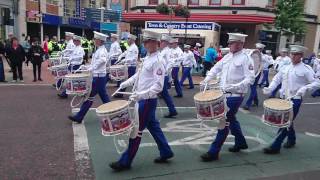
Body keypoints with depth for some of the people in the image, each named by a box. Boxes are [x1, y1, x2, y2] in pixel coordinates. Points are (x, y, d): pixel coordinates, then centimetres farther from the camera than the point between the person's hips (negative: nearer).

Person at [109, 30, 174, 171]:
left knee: (136, 130, 0)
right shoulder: (148, 58, 9)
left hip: (147, 101, -9)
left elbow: (158, 86, -25)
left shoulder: (157, 61, -19)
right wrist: (125, 83, 13)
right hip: (144, 100, 9)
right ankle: (165, 152, 32)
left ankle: (125, 161, 13)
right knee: (153, 126, 18)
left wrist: (141, 95, -32)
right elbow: (139, 74, 22)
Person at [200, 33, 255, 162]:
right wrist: (207, 79, 4)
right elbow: (216, 68, 18)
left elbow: (250, 78, -18)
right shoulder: (228, 56, 11)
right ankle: (241, 142, 41)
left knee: (225, 121, -5)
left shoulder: (246, 58, -11)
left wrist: (236, 86, -31)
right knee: (231, 119, 20)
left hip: (235, 96, -8)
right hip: (224, 93, 8)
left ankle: (214, 152, 2)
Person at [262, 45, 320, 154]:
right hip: (283, 99, 6)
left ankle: (275, 147, -2)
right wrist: (270, 89, -4)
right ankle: (291, 140, 41)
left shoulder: (306, 69, -5)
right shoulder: (286, 68, 10)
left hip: (295, 100, -6)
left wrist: (305, 88, -24)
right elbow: (277, 79, 12)